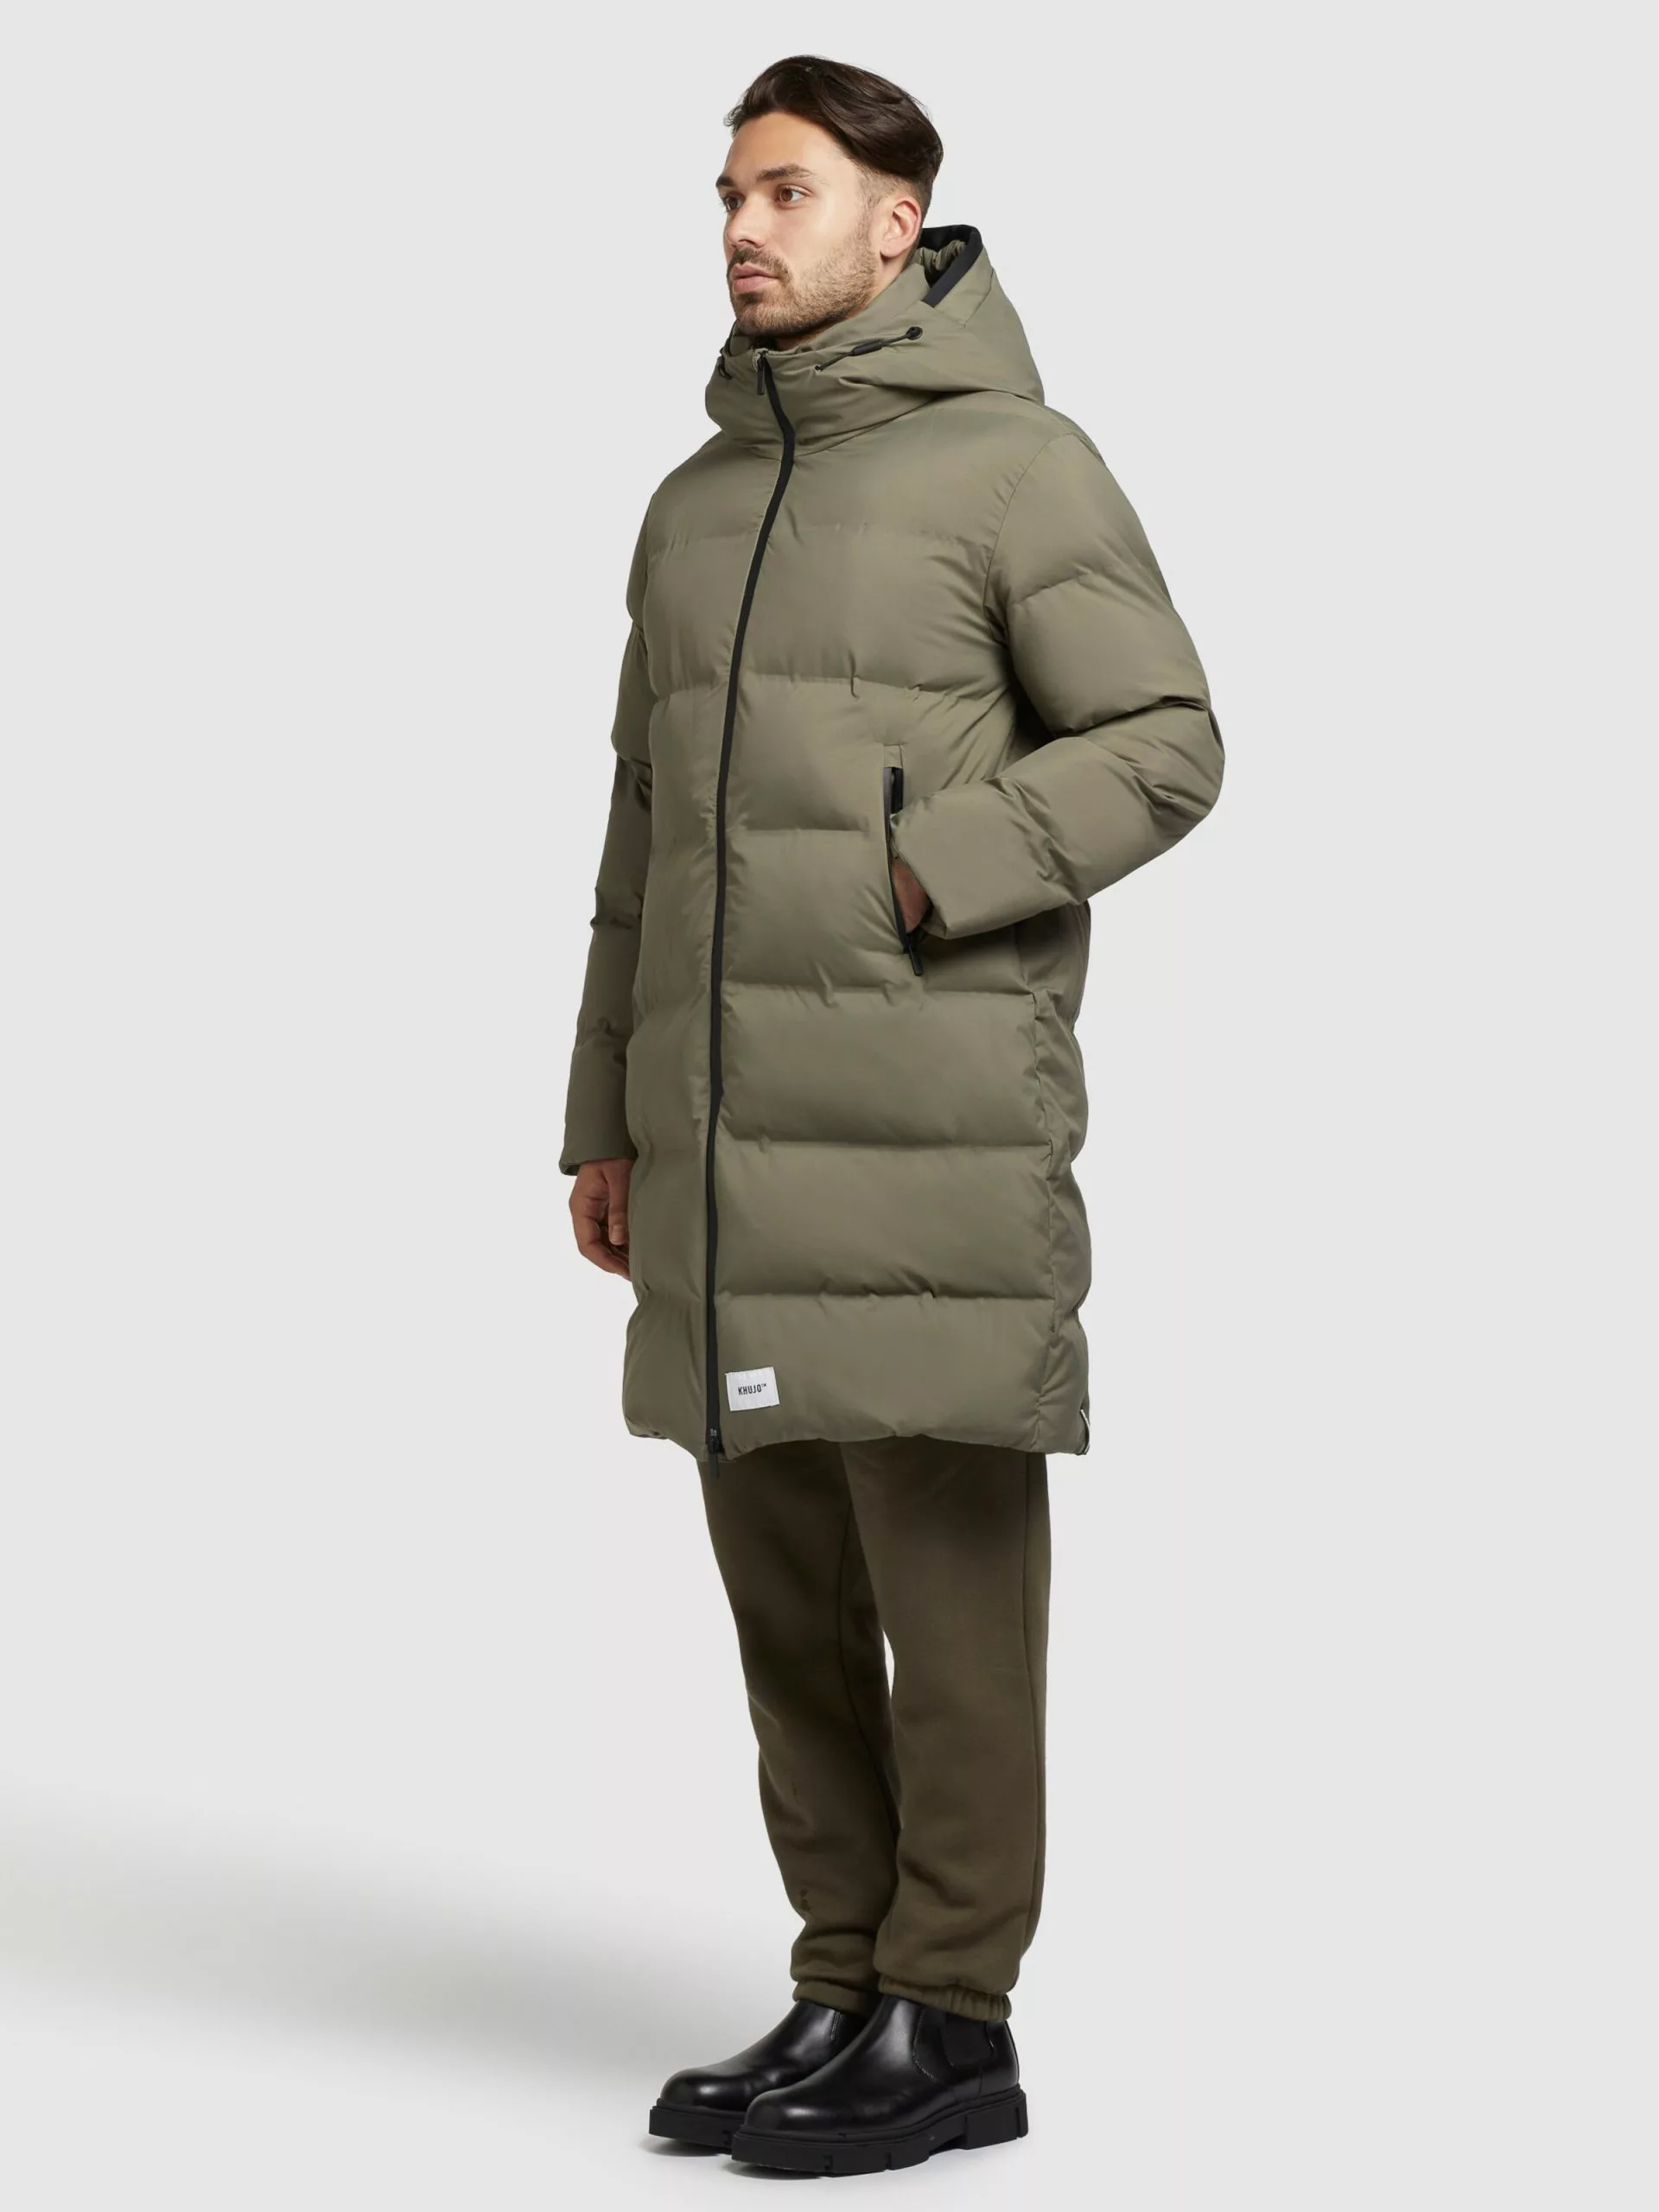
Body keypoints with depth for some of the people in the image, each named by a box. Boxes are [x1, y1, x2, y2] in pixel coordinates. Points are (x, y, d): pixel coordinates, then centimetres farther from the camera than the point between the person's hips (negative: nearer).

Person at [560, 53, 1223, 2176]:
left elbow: (1165, 749, -6)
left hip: (933, 1102, -7)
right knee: (785, 1562, 7)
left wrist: (919, 872, -17)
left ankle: (950, 2025, 4)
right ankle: (849, 1994, 16)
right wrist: (611, 1121, 13)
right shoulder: (702, 504, 17)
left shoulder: (1019, 461, -3)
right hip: (738, 1121, 7)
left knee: (943, 1556, -4)